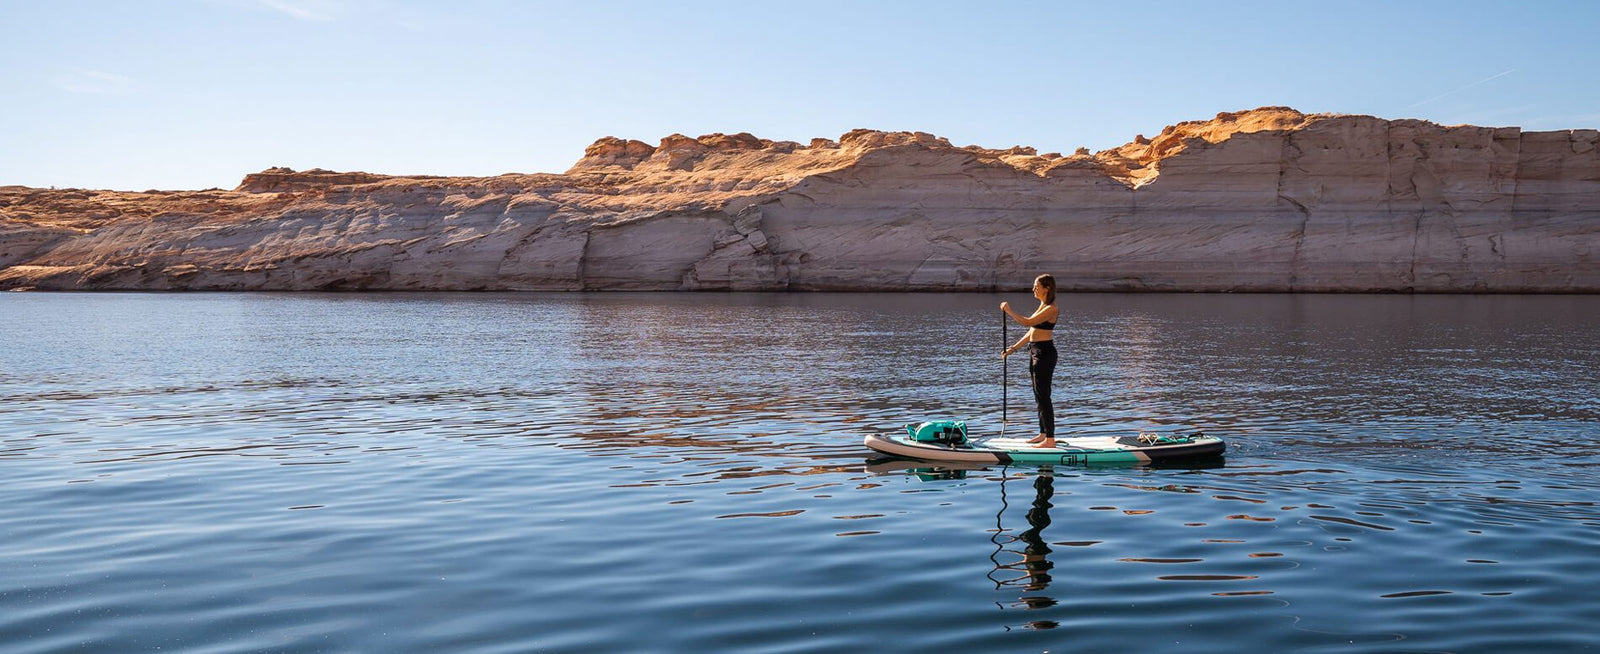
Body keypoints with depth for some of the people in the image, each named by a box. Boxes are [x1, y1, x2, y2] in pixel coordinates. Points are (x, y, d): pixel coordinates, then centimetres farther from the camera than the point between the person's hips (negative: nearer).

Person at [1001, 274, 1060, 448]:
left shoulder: (1051, 309, -15)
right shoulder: (1042, 306, 15)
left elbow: (1027, 322, -23)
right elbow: (1032, 331, 18)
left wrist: (1008, 311, -13)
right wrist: (1013, 348, 15)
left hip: (1044, 353, -10)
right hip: (1035, 352, 10)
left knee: (1043, 396, -7)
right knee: (1039, 396, 15)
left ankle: (1050, 439, -3)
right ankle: (1043, 434, 23)